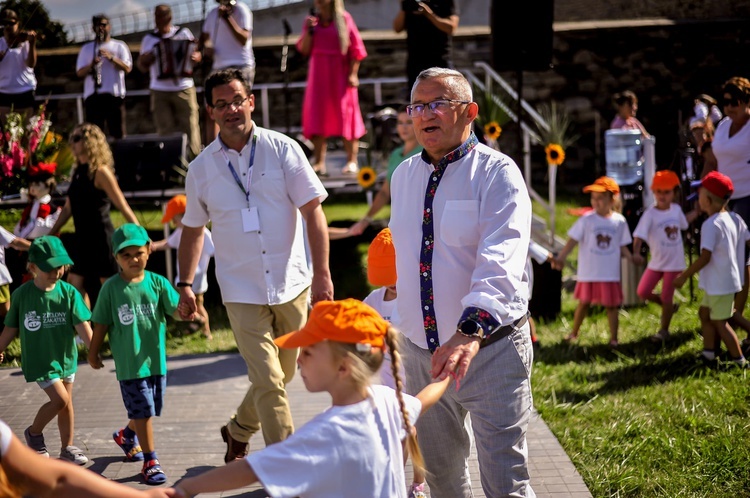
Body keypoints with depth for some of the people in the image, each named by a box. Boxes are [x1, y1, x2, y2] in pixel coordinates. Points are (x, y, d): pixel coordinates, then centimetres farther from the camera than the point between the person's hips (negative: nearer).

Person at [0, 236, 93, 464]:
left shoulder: (68, 292, -7)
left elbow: (81, 325, -10)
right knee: (60, 399, -12)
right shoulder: (21, 294, -10)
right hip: (39, 359, -3)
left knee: (66, 402, 12)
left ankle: (67, 447, 28)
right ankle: (34, 433, 13)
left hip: (65, 356, 3)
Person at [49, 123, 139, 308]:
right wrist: (50, 235, 21)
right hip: (82, 238, 8)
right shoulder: (77, 172, 10)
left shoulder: (100, 172, -12)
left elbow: (123, 207, -13)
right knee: (74, 285, 7)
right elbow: (68, 208, 19)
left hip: (101, 239, -8)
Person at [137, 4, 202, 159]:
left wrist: (196, 57, -14)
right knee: (165, 131, 1)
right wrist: (143, 60, -6)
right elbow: (143, 67, 16)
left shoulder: (184, 33, 5)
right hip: (160, 92, 2)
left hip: (184, 90, -2)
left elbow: (197, 54, 9)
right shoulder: (148, 39, 11)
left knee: (189, 127, -4)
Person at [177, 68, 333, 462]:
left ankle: (238, 431, 40)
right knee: (269, 383, -7)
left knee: (281, 375, 14)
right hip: (242, 290, -1)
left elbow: (313, 211, -5)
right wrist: (185, 283, 7)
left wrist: (322, 273, -11)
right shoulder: (201, 168, 3)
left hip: (291, 284, 1)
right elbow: (193, 228, 14)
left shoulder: (282, 149, -3)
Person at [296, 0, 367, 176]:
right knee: (318, 117, 1)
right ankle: (319, 162, 3)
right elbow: (304, 50, 5)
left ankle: (352, 161, 2)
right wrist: (309, 31, -9)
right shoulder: (312, 21, 9)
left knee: (346, 117, -2)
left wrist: (352, 74, -10)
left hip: (340, 75, -4)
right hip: (319, 76, 4)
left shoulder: (344, 19, -2)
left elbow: (356, 49, -4)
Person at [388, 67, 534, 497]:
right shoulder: (404, 175, 9)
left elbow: (501, 260, -27)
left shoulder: (496, 172, -13)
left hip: (489, 347, -6)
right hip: (421, 349, 6)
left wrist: (471, 331, -42)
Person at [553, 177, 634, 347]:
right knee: (584, 302, 9)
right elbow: (573, 240, -9)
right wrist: (561, 258, -20)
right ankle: (574, 333, 26)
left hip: (610, 274, 1)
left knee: (611, 305, 7)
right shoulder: (587, 220, -7)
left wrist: (632, 257, -11)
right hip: (588, 273, -1)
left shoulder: (619, 221, -1)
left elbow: (622, 246, 6)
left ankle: (613, 338, 17)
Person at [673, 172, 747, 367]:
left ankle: (739, 361, 5)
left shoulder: (711, 224, -21)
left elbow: (705, 257, -25)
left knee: (719, 322, 0)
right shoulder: (727, 219, 8)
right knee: (704, 312, 20)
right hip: (723, 281, 10)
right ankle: (708, 353, 24)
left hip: (720, 284, -10)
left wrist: (684, 276, -17)